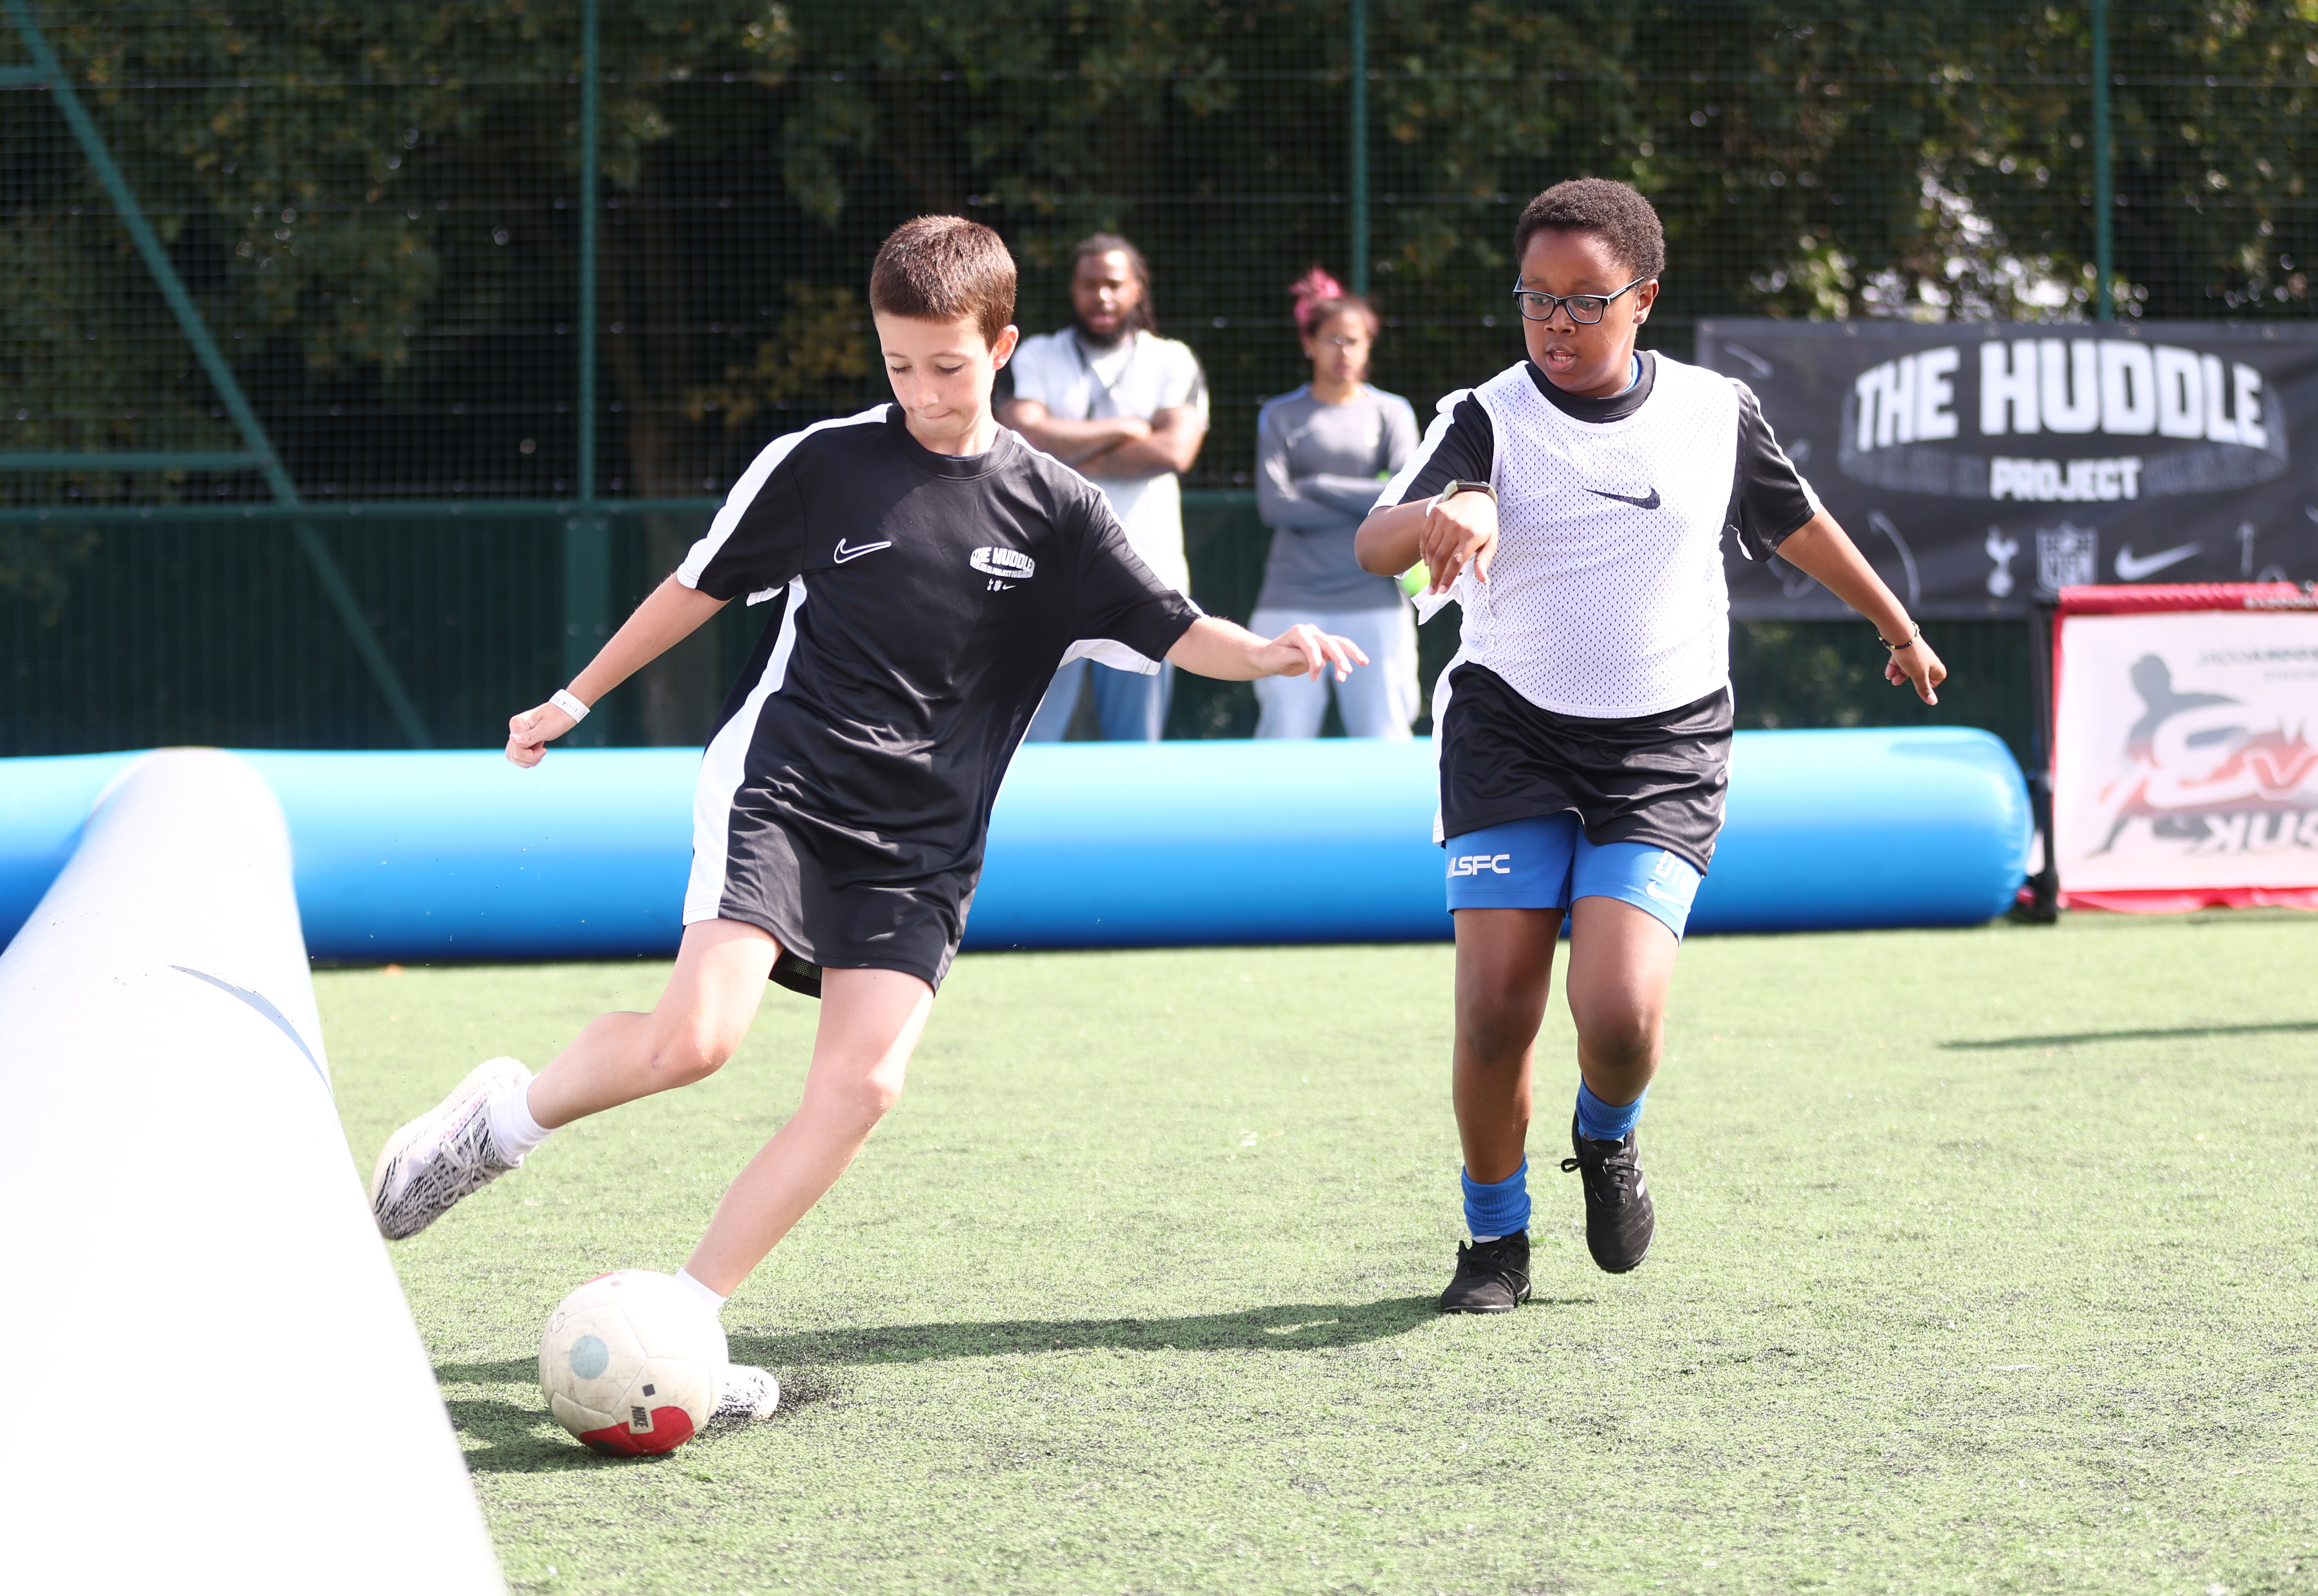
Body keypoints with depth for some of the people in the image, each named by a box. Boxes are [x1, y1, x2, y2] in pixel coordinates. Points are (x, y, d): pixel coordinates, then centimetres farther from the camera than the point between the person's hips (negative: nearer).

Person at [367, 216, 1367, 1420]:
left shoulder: (1052, 511, 5)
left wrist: (1270, 654, -18)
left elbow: (1168, 630, 2)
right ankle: (506, 1115, 5)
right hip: (780, 787, -3)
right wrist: (577, 699, 18)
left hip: (919, 845, 3)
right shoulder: (821, 465, 1)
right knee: (694, 1037, -23)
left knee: (862, 1085, -13)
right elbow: (702, 584, 13)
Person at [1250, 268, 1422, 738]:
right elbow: (1274, 506, -4)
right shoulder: (1280, 417, 10)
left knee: (1386, 743, -3)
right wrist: (1368, 512, -6)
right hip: (1293, 601, 0)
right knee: (1283, 740, -4)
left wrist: (1317, 486, -4)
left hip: (1373, 602, 0)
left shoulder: (1391, 413, 10)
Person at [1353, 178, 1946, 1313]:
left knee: (1621, 1014, -17)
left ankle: (1608, 1139, 19)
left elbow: (1799, 524, 22)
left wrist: (1899, 630, 36)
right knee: (1496, 1010, -10)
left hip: (1664, 751, 0)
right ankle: (1496, 1240, 13)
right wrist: (1439, 516, -46)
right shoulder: (1488, 419, -5)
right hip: (1512, 735, 0)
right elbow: (1375, 545, -22)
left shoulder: (1716, 413, 3)